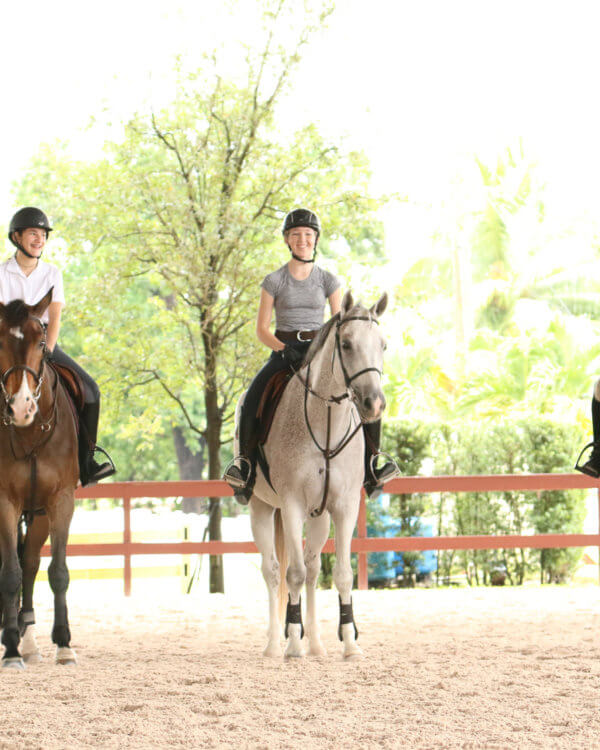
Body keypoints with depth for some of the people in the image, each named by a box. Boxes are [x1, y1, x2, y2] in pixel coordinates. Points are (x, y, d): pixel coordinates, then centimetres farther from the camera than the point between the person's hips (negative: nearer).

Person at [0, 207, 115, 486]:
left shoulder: (52, 274, 7)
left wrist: (46, 351, -18)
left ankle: (85, 463, -4)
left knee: (89, 390, -10)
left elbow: (55, 318, -3)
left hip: (45, 344, 3)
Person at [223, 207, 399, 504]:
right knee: (252, 400, -31)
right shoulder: (274, 281, 3)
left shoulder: (328, 280, 7)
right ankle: (245, 464, -19)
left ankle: (370, 468, -12)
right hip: (283, 351, -1)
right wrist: (284, 350, -17)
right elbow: (261, 328, 1)